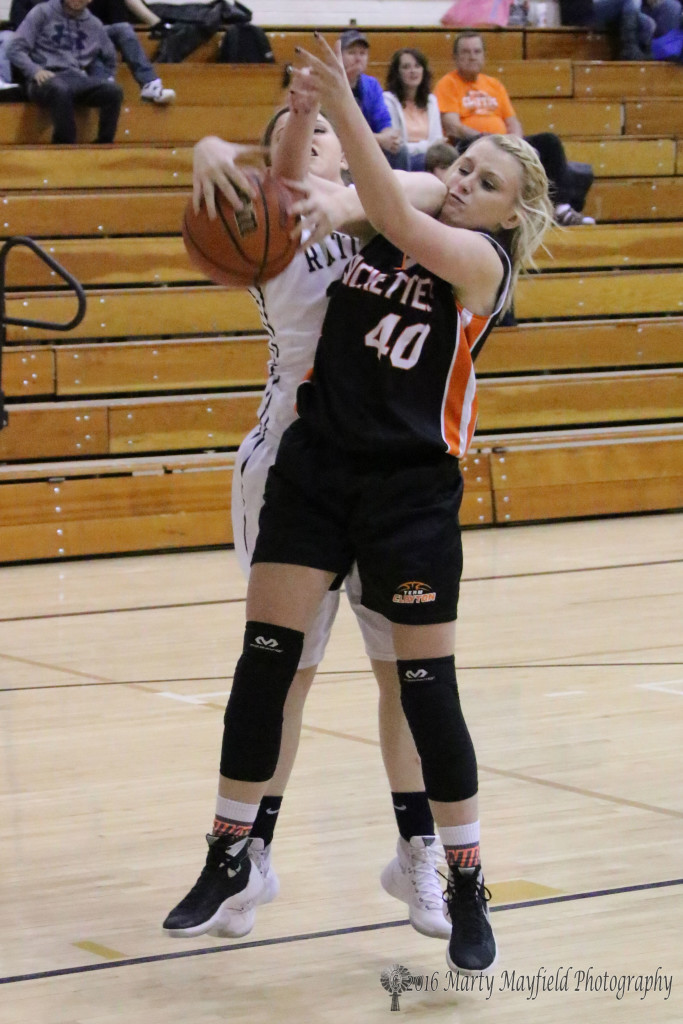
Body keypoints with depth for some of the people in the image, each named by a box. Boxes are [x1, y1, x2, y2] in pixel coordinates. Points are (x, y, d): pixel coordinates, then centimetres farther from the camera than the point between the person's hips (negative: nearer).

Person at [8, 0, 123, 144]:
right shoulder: (43, 13, 8)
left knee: (114, 91, -28)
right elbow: (16, 49, 2)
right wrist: (35, 70, -16)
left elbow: (110, 58, 35)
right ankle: (65, 146, -33)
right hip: (48, 78, -4)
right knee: (60, 90, -41)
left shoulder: (94, 25, 19)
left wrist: (108, 79, 15)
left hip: (80, 79, 4)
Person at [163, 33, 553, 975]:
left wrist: (345, 109, -35)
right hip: (315, 465, 4)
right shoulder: (386, 216, 6)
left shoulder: (486, 259, -8)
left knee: (427, 689, -3)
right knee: (263, 664, 1)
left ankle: (467, 886, 11)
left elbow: (403, 229, -26)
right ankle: (231, 861, 13)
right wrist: (307, 107, -13)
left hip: (413, 490, -4)